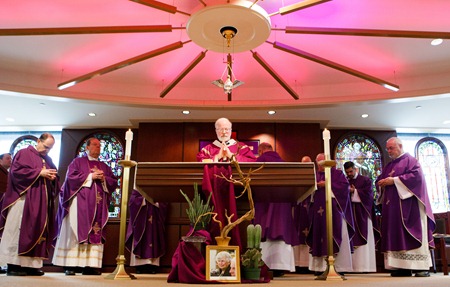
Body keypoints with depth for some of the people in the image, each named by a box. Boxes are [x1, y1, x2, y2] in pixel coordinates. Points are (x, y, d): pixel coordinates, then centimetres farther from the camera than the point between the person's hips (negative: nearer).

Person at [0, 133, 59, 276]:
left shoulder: (48, 160, 20)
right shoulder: (24, 153, 1)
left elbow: (55, 178, 21)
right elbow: (17, 171, -12)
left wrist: (53, 177, -4)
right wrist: (39, 173, -15)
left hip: (41, 202, 7)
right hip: (24, 199, -7)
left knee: (37, 231, 4)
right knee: (19, 230, -7)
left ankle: (31, 264, 6)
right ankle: (13, 265, -5)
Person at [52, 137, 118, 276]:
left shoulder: (104, 166, 20)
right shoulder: (78, 162, 9)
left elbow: (114, 182, 14)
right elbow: (71, 177, -6)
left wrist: (104, 178, -5)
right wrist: (90, 176, -9)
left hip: (98, 205, 4)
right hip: (80, 203, -4)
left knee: (95, 233, -2)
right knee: (76, 232, -7)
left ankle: (90, 265, -2)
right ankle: (70, 265, -4)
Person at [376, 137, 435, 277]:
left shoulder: (411, 160, 2)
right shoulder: (389, 166, 22)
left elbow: (417, 175, -15)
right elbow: (379, 181, 20)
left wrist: (394, 180, -15)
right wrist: (382, 183, -4)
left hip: (409, 205, -7)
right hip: (393, 207, 7)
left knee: (413, 234, -8)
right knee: (397, 235, 1)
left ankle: (421, 266, -5)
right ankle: (402, 266, 2)